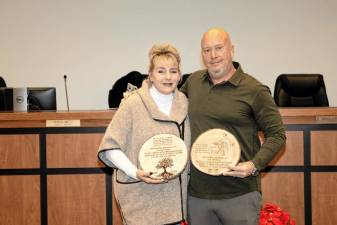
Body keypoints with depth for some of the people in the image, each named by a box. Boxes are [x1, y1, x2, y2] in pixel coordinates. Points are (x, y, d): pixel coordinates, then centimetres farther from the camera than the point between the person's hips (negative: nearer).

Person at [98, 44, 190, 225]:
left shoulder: (184, 103, 5)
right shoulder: (133, 103, -11)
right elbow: (110, 147, -10)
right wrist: (135, 172, -20)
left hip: (175, 195, 5)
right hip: (140, 197, -4)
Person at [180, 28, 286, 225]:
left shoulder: (254, 90, -6)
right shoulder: (193, 82, 8)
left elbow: (276, 134, -4)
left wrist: (254, 165, -18)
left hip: (239, 195, -4)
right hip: (197, 194, 5)